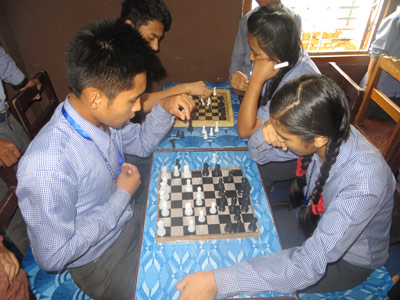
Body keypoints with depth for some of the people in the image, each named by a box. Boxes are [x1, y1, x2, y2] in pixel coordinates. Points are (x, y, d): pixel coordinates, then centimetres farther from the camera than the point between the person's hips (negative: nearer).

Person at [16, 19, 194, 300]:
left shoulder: (99, 114, -14)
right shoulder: (47, 166, -35)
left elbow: (142, 143, 5)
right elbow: (53, 256, -25)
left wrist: (164, 109, -14)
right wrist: (123, 195, -22)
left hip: (130, 216, 7)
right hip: (101, 258, -6)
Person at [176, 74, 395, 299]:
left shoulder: (362, 183, -40)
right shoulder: (330, 132, -21)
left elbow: (310, 264, -40)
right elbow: (258, 154, -7)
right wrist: (267, 133, -31)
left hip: (349, 259, -5)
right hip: (315, 220, 5)